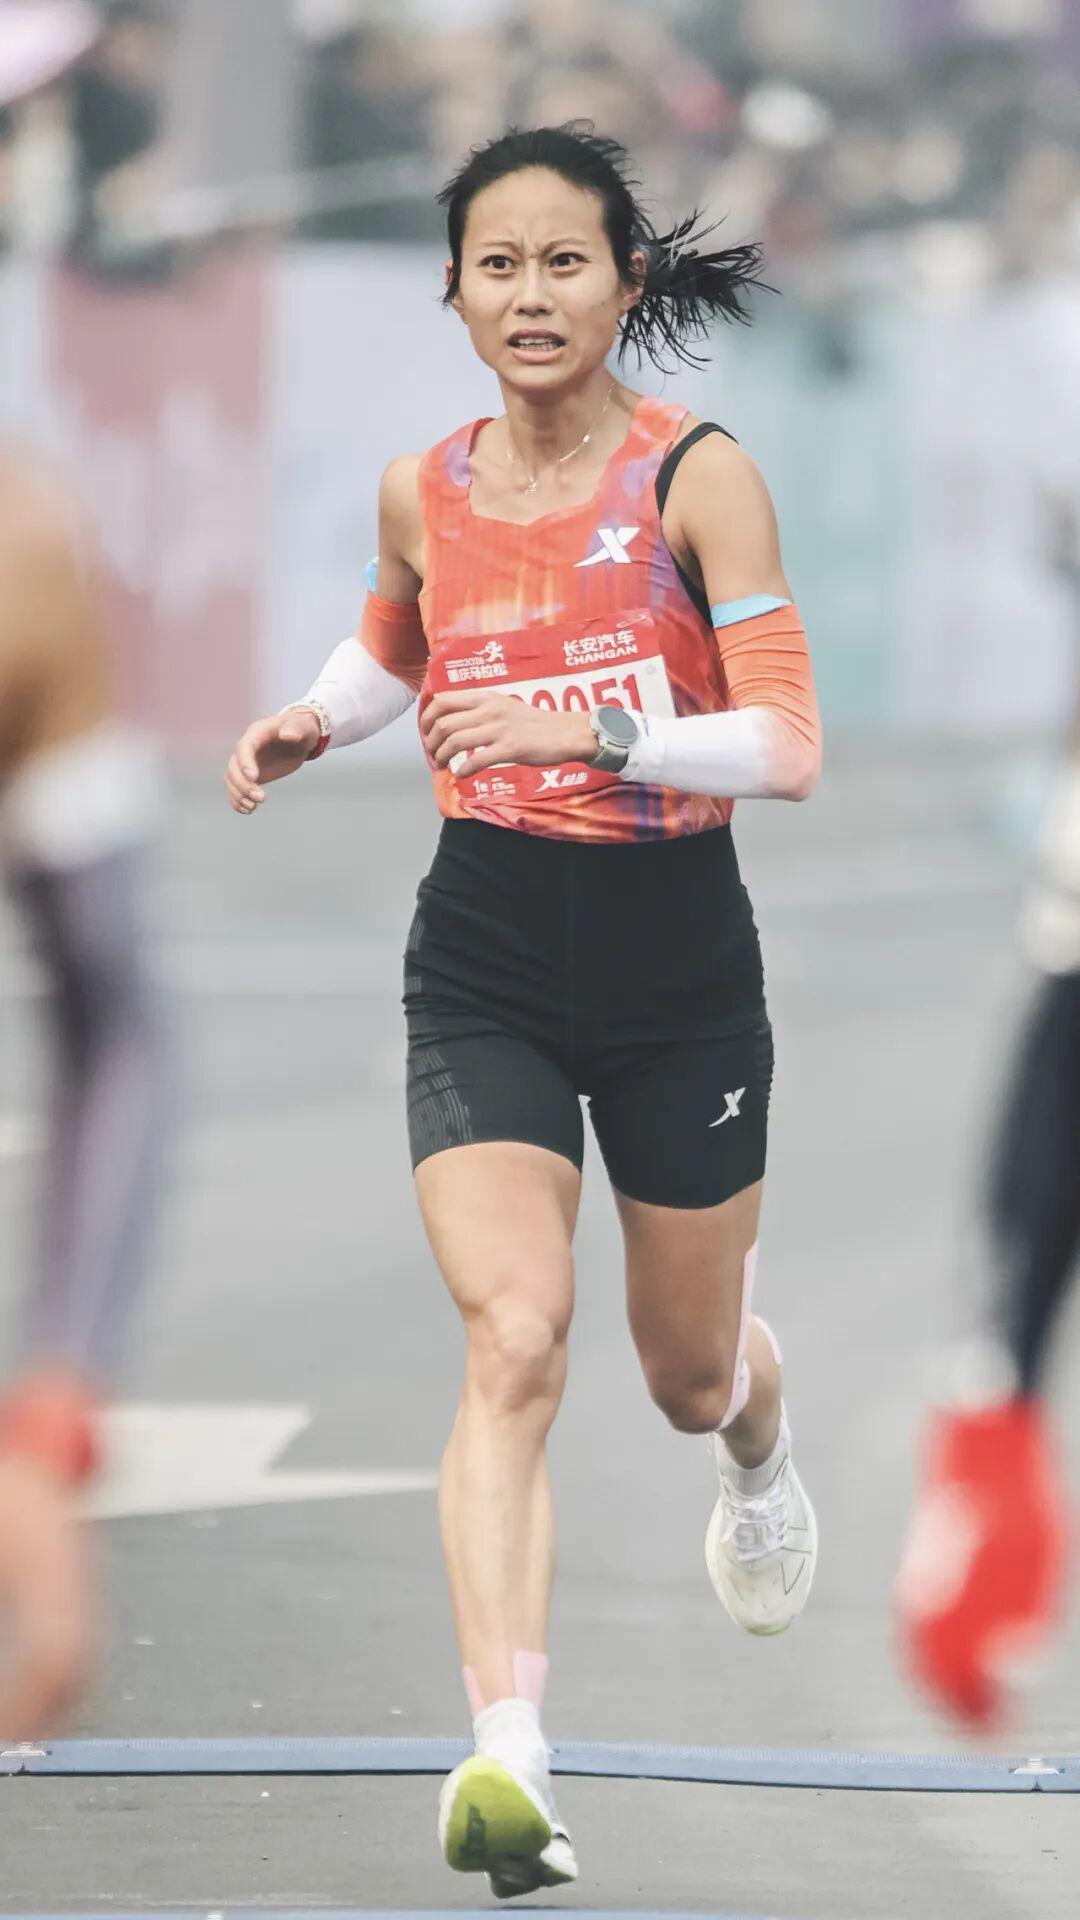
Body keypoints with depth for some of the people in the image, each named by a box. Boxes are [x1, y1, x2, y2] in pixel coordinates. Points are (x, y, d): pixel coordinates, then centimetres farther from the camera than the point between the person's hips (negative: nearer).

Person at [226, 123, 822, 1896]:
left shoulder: (698, 477, -11)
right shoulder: (422, 492, 1)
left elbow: (787, 744, -18)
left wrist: (594, 733, -31)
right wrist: (313, 724, 3)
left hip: (678, 962, -1)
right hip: (484, 962, 1)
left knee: (689, 1373, 17)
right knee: (513, 1342, -20)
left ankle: (762, 1468, 57)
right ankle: (507, 1756, -29)